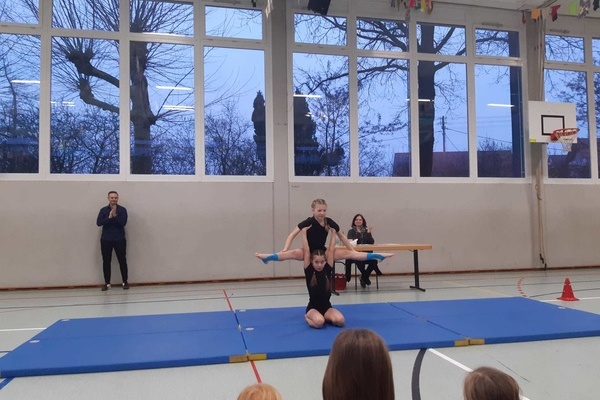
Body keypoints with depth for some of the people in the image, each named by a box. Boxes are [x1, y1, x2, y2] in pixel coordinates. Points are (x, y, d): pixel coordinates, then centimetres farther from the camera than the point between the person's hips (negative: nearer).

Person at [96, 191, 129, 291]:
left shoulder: (122, 209, 0)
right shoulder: (103, 210, 6)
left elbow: (123, 223, -12)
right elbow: (99, 223, -6)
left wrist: (115, 215, -24)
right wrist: (109, 217, -19)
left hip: (119, 239, -2)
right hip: (106, 240, 2)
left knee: (122, 261, -1)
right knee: (106, 262, 4)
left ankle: (125, 282, 8)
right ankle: (107, 283, 12)